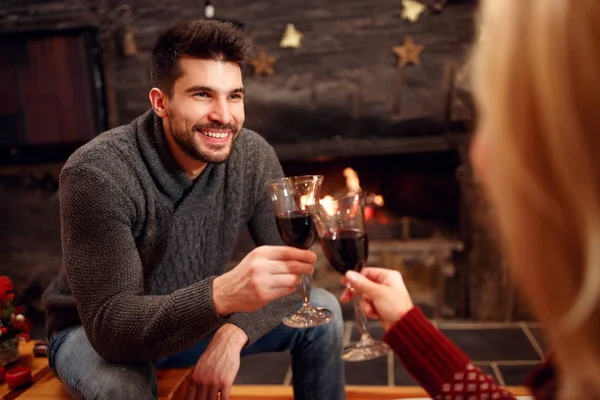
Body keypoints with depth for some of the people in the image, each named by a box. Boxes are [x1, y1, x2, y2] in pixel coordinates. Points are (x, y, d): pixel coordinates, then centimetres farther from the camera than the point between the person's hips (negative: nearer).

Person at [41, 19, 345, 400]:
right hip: (92, 331, -3)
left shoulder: (253, 155, -16)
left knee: (322, 310, -8)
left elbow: (292, 266, -13)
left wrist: (234, 332, -31)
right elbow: (110, 324, -33)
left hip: (196, 317, 4)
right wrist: (221, 294, -51)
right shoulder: (97, 172, -29)